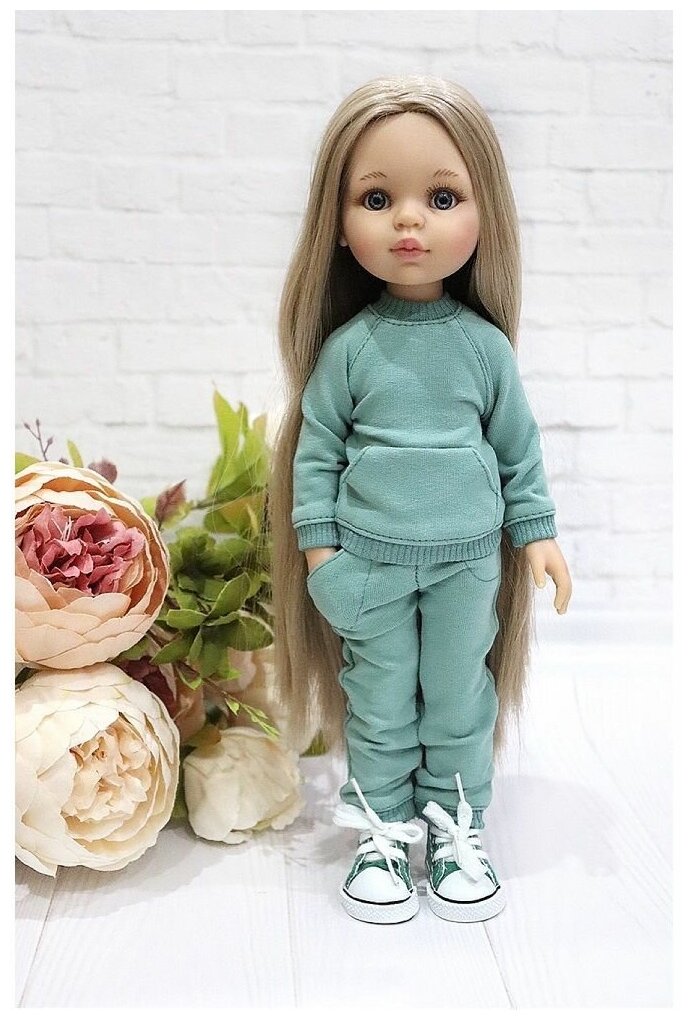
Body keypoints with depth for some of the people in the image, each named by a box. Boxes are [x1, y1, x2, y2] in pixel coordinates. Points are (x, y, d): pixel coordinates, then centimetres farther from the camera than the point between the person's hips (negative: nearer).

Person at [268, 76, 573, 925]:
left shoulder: (485, 344, -3)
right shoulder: (346, 346, -6)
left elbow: (518, 446, 4)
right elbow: (317, 450, -1)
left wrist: (537, 532, 4)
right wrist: (317, 543, -5)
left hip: (469, 560, 1)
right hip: (370, 561, -1)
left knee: (461, 702, 13)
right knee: (379, 706, 12)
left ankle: (456, 831, 31)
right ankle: (383, 834, 29)